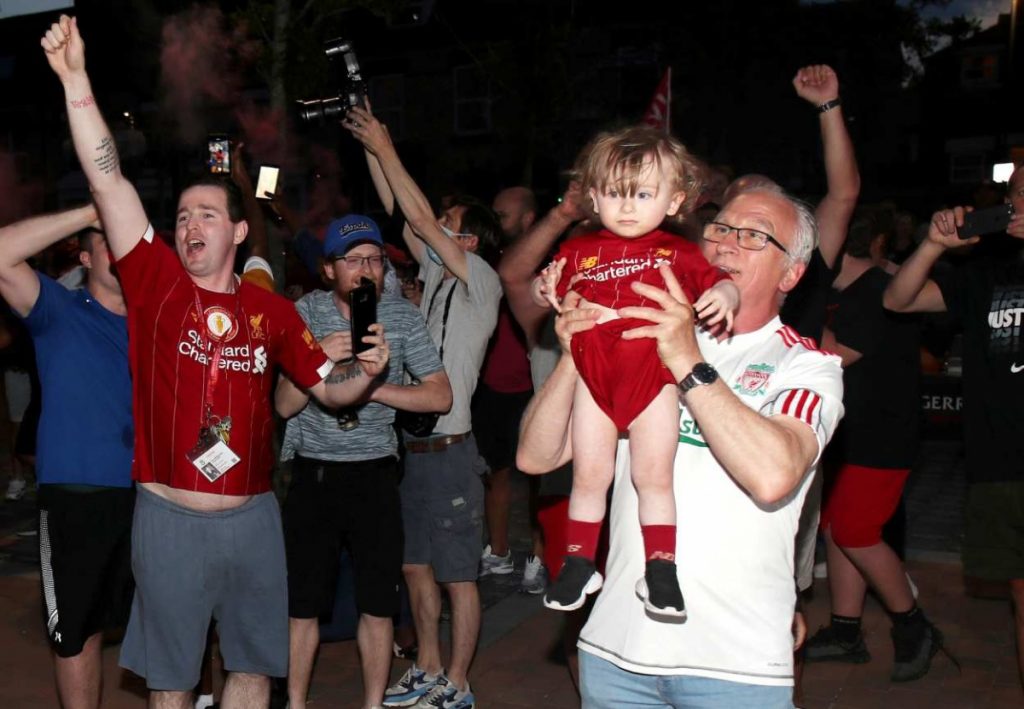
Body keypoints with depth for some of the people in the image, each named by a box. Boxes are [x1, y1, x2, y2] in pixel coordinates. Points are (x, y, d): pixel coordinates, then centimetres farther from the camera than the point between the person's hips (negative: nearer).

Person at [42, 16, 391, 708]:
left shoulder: (272, 310, 1)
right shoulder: (156, 283, -4)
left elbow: (329, 386, 8)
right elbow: (109, 183, -12)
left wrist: (368, 370, -13)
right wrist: (77, 81, -17)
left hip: (252, 516, 2)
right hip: (169, 518, -2)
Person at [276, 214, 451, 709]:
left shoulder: (402, 316, -2)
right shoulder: (306, 312, -3)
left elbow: (440, 396, -6)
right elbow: (284, 404, -8)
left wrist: (373, 389, -16)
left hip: (375, 473, 1)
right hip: (312, 473, 0)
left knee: (378, 606, 8)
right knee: (302, 603, 7)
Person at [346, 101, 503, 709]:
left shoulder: (483, 281, -9)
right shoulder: (439, 276, 11)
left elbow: (420, 219, -14)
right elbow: (401, 219, 11)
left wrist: (384, 146, -9)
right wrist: (371, 148, 8)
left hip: (449, 447, -8)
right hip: (413, 445, 8)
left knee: (459, 574, 2)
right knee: (416, 563, 16)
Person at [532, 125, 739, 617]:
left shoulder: (677, 252, 5)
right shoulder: (579, 252, 8)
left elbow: (719, 282, 5)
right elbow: (546, 292, 14)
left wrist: (723, 296, -17)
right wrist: (546, 288, -9)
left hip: (654, 377, -1)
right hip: (594, 377, 1)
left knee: (653, 475, 2)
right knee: (589, 474, 6)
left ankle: (660, 571, 13)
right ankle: (579, 563, 21)